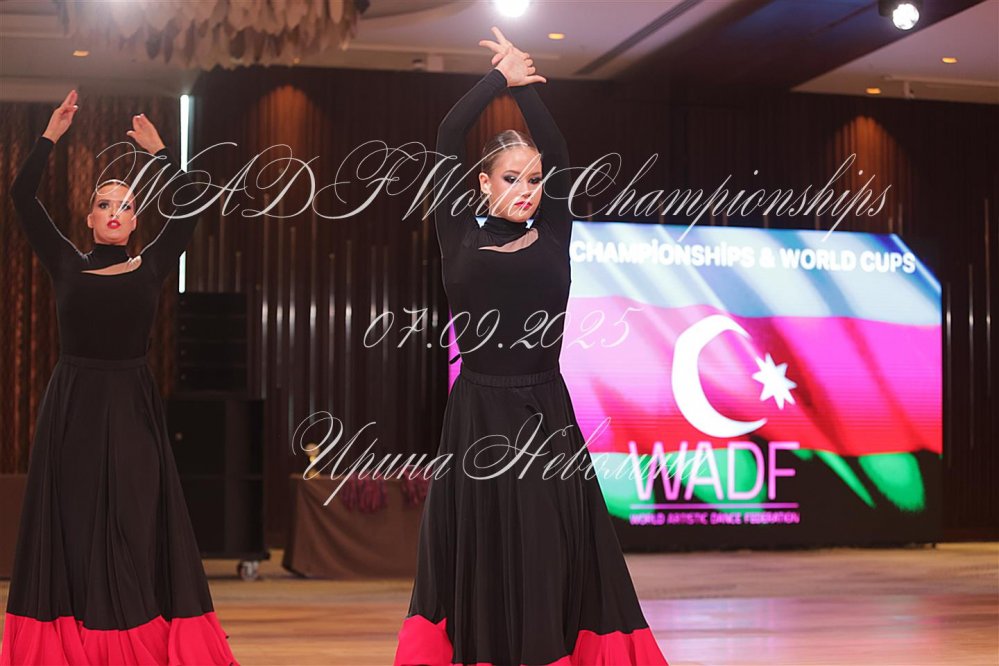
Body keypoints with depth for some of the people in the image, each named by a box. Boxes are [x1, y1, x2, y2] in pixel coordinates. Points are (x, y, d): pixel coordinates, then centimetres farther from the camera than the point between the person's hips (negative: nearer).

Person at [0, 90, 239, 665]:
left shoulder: (152, 267, 6)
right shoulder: (66, 264, 6)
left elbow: (188, 209, -2)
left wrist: (160, 152, -4)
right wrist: (51, 136, -3)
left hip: (132, 407, 0)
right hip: (73, 405, 0)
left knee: (137, 526, -1)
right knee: (71, 525, 2)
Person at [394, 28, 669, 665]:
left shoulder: (552, 238, 7)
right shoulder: (461, 239, 4)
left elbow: (558, 151, 6)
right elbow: (447, 140, 1)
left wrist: (526, 83, 11)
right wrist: (499, 77, 7)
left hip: (546, 414, 1)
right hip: (479, 416, -1)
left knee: (551, 558, 2)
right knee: (480, 557, 2)